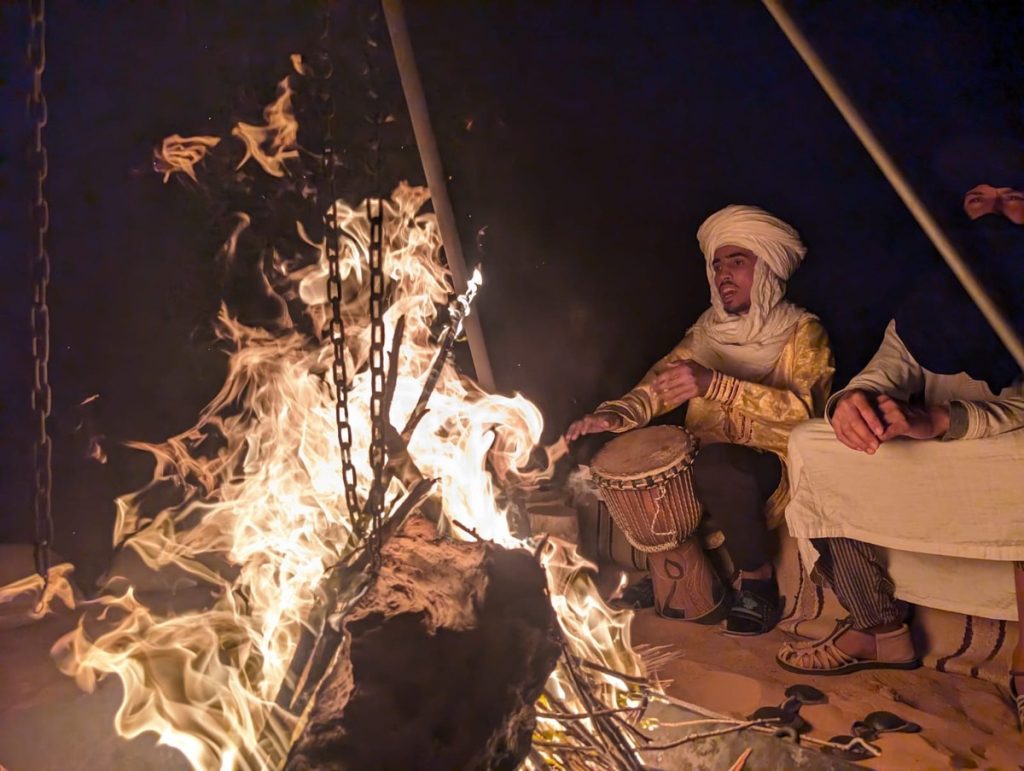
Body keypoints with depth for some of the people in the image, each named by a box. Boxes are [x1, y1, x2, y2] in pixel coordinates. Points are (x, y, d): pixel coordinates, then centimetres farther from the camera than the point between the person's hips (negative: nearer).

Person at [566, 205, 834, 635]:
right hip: (709, 457, 6)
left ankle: (758, 579, -11)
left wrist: (714, 384, -34)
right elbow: (664, 381, 4)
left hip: (773, 458, -5)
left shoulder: (801, 331, -6)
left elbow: (801, 407, -22)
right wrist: (617, 414, -16)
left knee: (717, 463, -36)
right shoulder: (709, 327, 11)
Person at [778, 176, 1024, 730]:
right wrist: (852, 399, -28)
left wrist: (938, 421, -35)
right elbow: (890, 370, -1)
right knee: (810, 445, -14)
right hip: (930, 466, 5)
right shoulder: (930, 303, 13)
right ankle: (878, 629, -10)